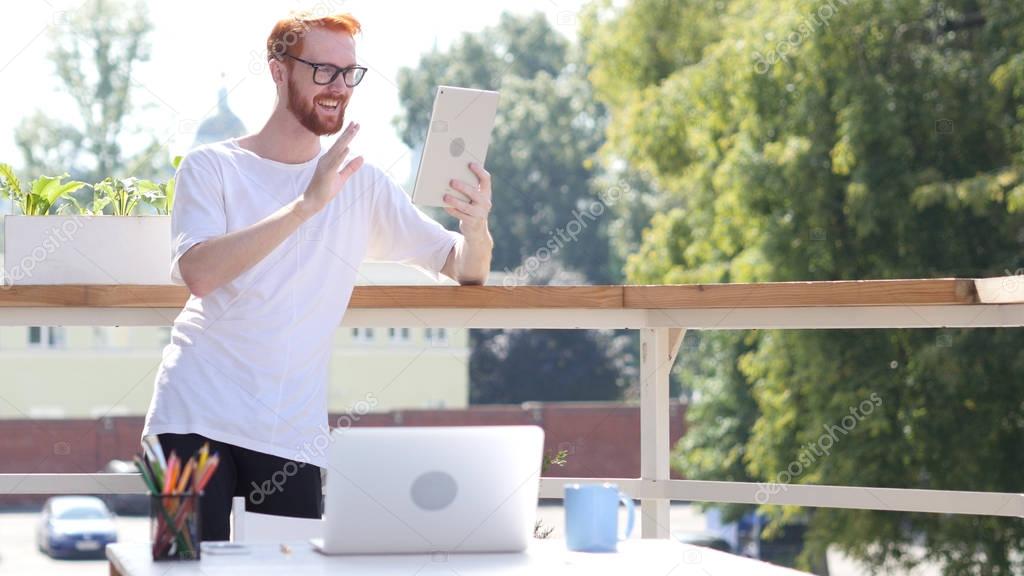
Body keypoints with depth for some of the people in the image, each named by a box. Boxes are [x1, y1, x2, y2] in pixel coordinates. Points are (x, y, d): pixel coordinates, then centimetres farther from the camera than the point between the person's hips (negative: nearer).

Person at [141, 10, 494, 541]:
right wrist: (307, 203, -23)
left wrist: (476, 228, -16)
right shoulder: (211, 168, 2)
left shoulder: (361, 184, 11)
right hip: (196, 418, -3)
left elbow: (464, 270, 8)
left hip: (294, 435, 3)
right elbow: (199, 273, -17)